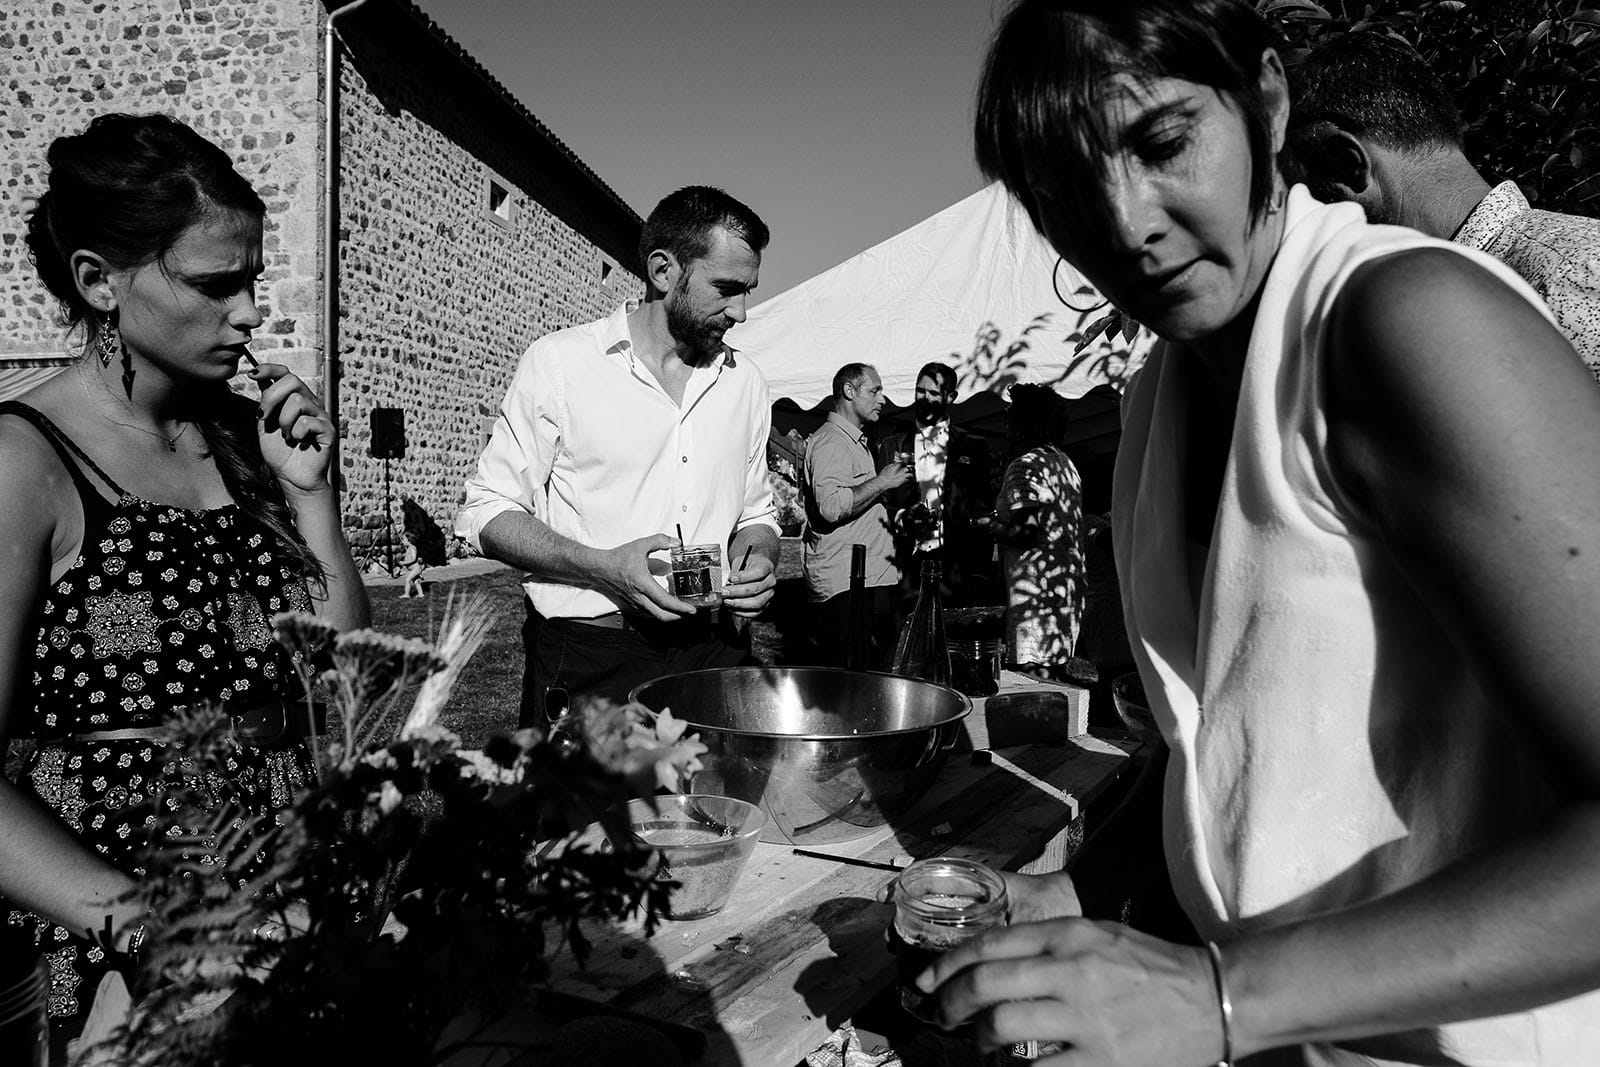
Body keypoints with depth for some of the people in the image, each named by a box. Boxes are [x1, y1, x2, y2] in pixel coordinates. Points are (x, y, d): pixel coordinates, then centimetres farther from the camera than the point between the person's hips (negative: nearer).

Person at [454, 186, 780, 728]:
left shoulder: (746, 382, 9)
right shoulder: (560, 362, -6)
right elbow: (486, 513, -5)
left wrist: (758, 555, -4)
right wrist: (605, 567, -20)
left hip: (714, 652, 4)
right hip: (589, 663, -4)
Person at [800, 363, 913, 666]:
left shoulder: (855, 442, 25)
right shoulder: (830, 441, -9)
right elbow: (832, 506, -24)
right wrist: (882, 482, -15)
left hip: (871, 581, 10)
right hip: (847, 586, -10)